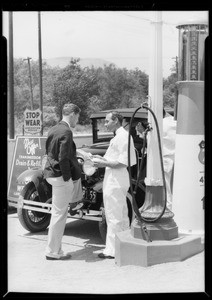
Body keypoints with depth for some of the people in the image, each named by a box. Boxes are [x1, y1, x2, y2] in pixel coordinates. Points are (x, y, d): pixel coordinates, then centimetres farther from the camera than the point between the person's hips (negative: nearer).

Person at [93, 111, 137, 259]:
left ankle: (112, 250, 2)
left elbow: (123, 162, -22)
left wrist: (104, 164, -15)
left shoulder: (122, 137, -16)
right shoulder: (121, 136, 17)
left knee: (113, 217, -4)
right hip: (116, 181, 11)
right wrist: (103, 159, 12)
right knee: (122, 216, 16)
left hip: (115, 183, -11)